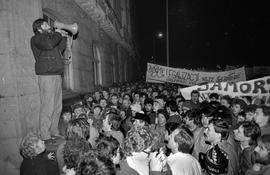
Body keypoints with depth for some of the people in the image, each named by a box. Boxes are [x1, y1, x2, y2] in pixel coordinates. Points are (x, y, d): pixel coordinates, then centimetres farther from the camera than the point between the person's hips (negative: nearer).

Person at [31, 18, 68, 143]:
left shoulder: (49, 37, 25)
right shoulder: (36, 38, 0)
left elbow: (60, 49, 26)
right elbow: (48, 44, -20)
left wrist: (63, 37, 17)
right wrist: (58, 34, -4)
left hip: (56, 75, 8)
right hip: (46, 76, -8)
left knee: (57, 107, 9)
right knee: (47, 107, -9)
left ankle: (54, 132, 19)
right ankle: (46, 137, -2)